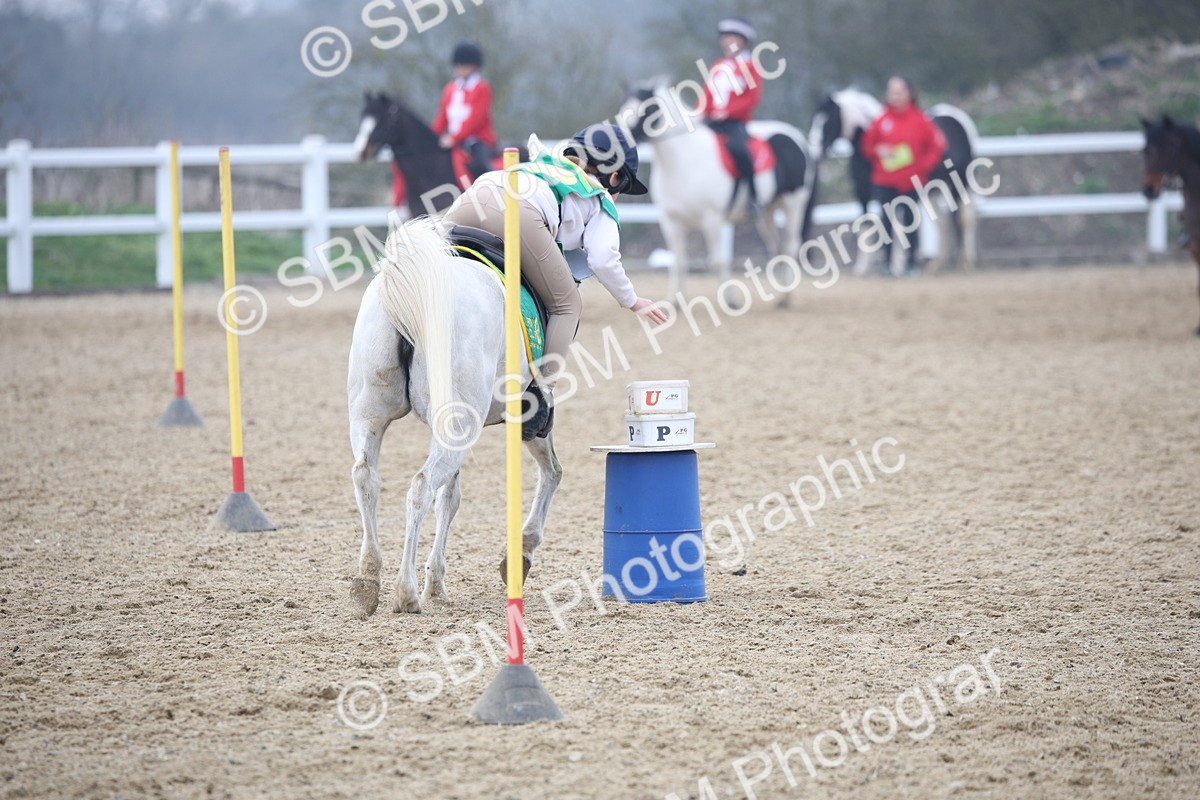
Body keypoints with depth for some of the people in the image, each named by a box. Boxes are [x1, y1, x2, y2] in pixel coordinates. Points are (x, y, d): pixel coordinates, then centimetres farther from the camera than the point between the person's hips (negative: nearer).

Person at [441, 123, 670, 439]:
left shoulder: (541, 165, 44)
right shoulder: (600, 201, 29)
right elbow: (603, 261, 16)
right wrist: (633, 302, 31)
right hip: (521, 212, -4)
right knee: (566, 305, 12)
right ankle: (542, 391, -3)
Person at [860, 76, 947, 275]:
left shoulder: (920, 120, -5)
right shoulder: (881, 120, 0)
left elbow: (937, 144, 0)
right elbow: (868, 146, 10)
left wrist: (924, 166, -9)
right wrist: (877, 152, -11)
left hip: (911, 181, -1)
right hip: (885, 182, 1)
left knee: (910, 221, 4)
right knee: (887, 221, 2)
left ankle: (912, 262, 14)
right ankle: (888, 262, 10)